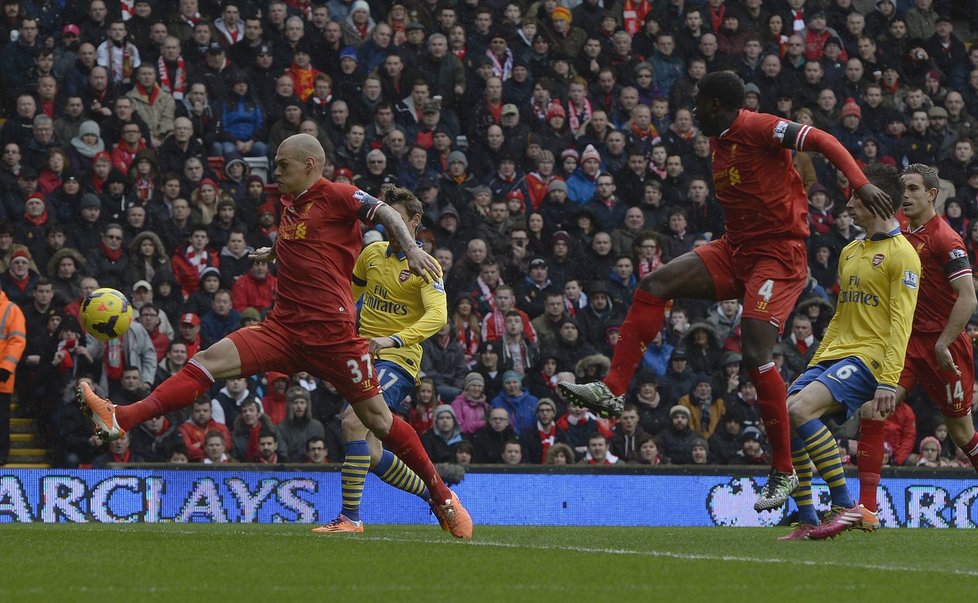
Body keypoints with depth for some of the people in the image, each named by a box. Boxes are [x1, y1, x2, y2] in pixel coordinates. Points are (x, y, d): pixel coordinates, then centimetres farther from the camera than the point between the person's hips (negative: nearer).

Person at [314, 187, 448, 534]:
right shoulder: (372, 253, 10)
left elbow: (437, 316, -24)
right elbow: (349, 294, 28)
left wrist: (393, 340, -36)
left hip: (397, 360, -7)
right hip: (363, 358, 7)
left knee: (353, 421, -28)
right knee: (372, 456, 3)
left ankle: (350, 516, -25)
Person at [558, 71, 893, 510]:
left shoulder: (758, 128, -14)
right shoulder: (718, 142, 14)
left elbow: (821, 141, -21)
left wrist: (860, 184, -32)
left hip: (778, 255, -9)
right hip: (734, 251, 9)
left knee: (755, 355, -18)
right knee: (654, 285, -5)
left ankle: (783, 471, -9)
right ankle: (612, 391, -6)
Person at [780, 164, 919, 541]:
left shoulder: (901, 254, -6)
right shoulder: (850, 252, 20)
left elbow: (901, 322, -13)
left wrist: (889, 381, -21)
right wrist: (815, 364, 21)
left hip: (869, 356, -9)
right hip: (835, 354, 9)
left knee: (801, 410, -27)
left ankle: (846, 507, -22)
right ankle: (807, 521, 0)